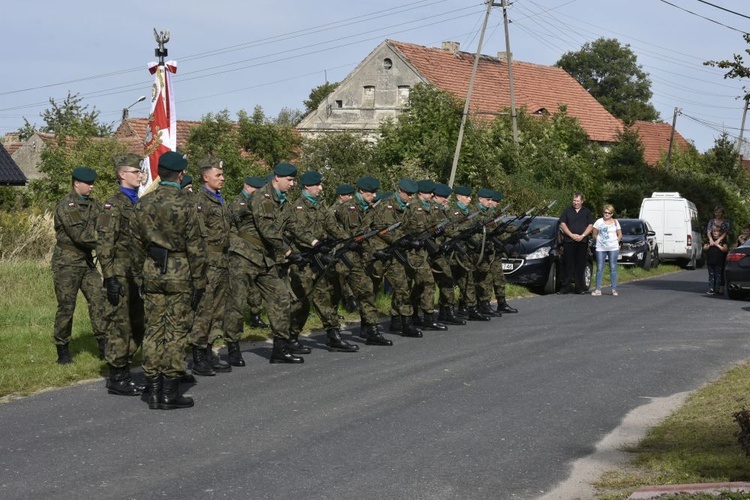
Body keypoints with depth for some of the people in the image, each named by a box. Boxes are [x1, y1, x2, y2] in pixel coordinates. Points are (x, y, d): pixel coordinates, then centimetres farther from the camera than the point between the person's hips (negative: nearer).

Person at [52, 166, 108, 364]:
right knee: (66, 307, -1)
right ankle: (62, 351, 9)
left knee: (98, 300, 0)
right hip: (67, 262, -7)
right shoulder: (65, 206, -14)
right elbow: (79, 235, -21)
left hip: (86, 261, 7)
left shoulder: (93, 204, 9)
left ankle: (103, 346, 4)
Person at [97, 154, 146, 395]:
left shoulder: (139, 203, 16)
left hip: (138, 275, 8)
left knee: (136, 328, 11)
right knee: (120, 327, -5)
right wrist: (110, 278, -20)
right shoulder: (114, 204, -9)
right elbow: (104, 244, -14)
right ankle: (116, 380, 1)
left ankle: (125, 374, 20)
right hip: (121, 276, -8)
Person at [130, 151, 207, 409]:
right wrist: (199, 282, -5)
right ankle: (170, 393, 3)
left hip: (152, 273, 5)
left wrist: (139, 278, 18)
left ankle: (153, 390, 11)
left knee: (153, 330, 9)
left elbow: (136, 245, 10)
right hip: (180, 274, -5)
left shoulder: (142, 204, 5)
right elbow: (195, 246, -11)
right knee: (176, 332, 1)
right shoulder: (185, 204, -11)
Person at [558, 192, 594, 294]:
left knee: (580, 266, 1)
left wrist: (582, 236, -9)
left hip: (582, 242, 0)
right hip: (569, 242, 0)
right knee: (568, 265, -3)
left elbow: (591, 226, 6)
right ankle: (564, 287, -3)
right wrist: (571, 235, -9)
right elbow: (562, 224, 4)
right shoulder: (567, 211, 12)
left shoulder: (587, 212, 13)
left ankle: (580, 288, 3)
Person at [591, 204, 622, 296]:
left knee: (613, 268, 2)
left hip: (613, 248, 0)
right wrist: (599, 241, 2)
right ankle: (598, 289, 0)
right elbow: (595, 235, 8)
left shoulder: (615, 222, 7)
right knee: (599, 268, -1)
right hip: (601, 248, 0)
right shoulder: (599, 222, 4)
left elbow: (619, 235, 12)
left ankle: (614, 289, 5)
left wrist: (616, 242, 4)